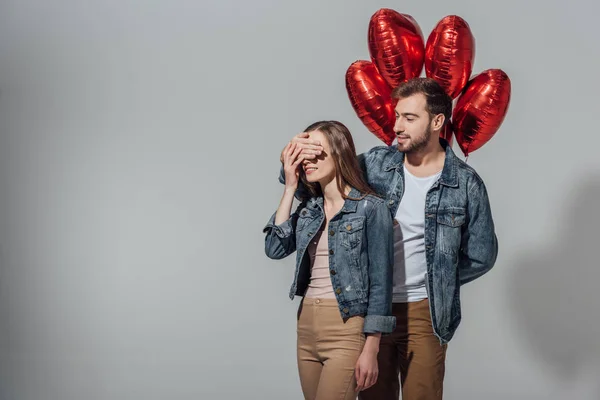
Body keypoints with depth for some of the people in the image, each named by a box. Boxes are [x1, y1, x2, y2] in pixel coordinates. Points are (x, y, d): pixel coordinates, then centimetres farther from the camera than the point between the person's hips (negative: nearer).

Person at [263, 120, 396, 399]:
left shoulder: (371, 208, -8)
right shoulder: (308, 208, 11)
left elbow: (380, 282, -9)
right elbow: (275, 249, -1)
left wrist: (370, 349, -13)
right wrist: (290, 188, -1)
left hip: (346, 331, -6)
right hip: (307, 327, 6)